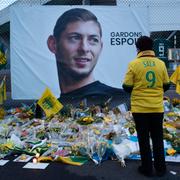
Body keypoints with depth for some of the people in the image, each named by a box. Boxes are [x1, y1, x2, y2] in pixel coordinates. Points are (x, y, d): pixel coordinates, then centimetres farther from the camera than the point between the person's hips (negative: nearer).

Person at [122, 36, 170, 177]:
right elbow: (166, 86, 7)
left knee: (144, 139, 10)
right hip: (157, 108, 3)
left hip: (140, 108, -2)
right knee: (158, 138, 15)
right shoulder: (161, 63, -1)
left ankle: (147, 168, 19)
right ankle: (160, 168, 23)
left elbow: (127, 87, -7)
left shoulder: (134, 64, -10)